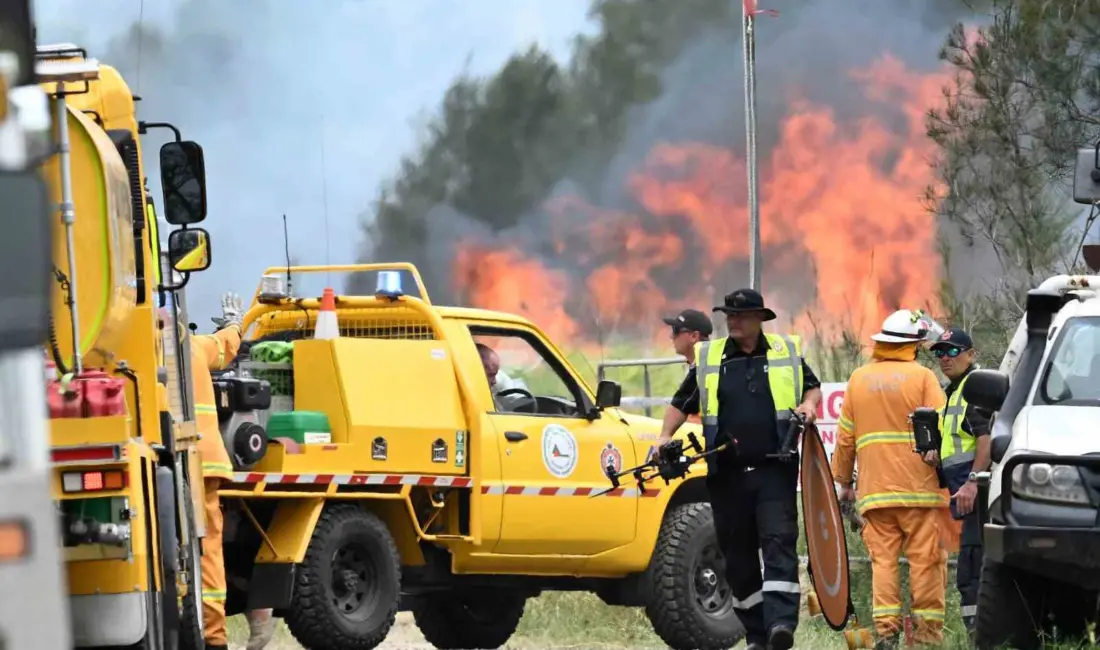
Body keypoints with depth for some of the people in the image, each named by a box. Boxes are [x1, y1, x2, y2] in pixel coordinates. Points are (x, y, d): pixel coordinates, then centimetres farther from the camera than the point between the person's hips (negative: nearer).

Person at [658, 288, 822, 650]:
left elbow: (813, 387, 21)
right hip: (727, 474, 2)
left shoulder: (786, 353, 8)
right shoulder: (708, 359, 10)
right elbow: (682, 403, 18)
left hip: (774, 471, -2)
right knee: (738, 554, 5)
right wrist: (666, 436, 2)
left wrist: (809, 404, -1)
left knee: (779, 542, -17)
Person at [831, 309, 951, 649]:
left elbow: (845, 437, 14)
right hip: (919, 487, -3)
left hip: (874, 489, 3)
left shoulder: (859, 379, 11)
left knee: (883, 558, 3)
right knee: (925, 558, 0)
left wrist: (843, 481, 22)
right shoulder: (922, 377, -2)